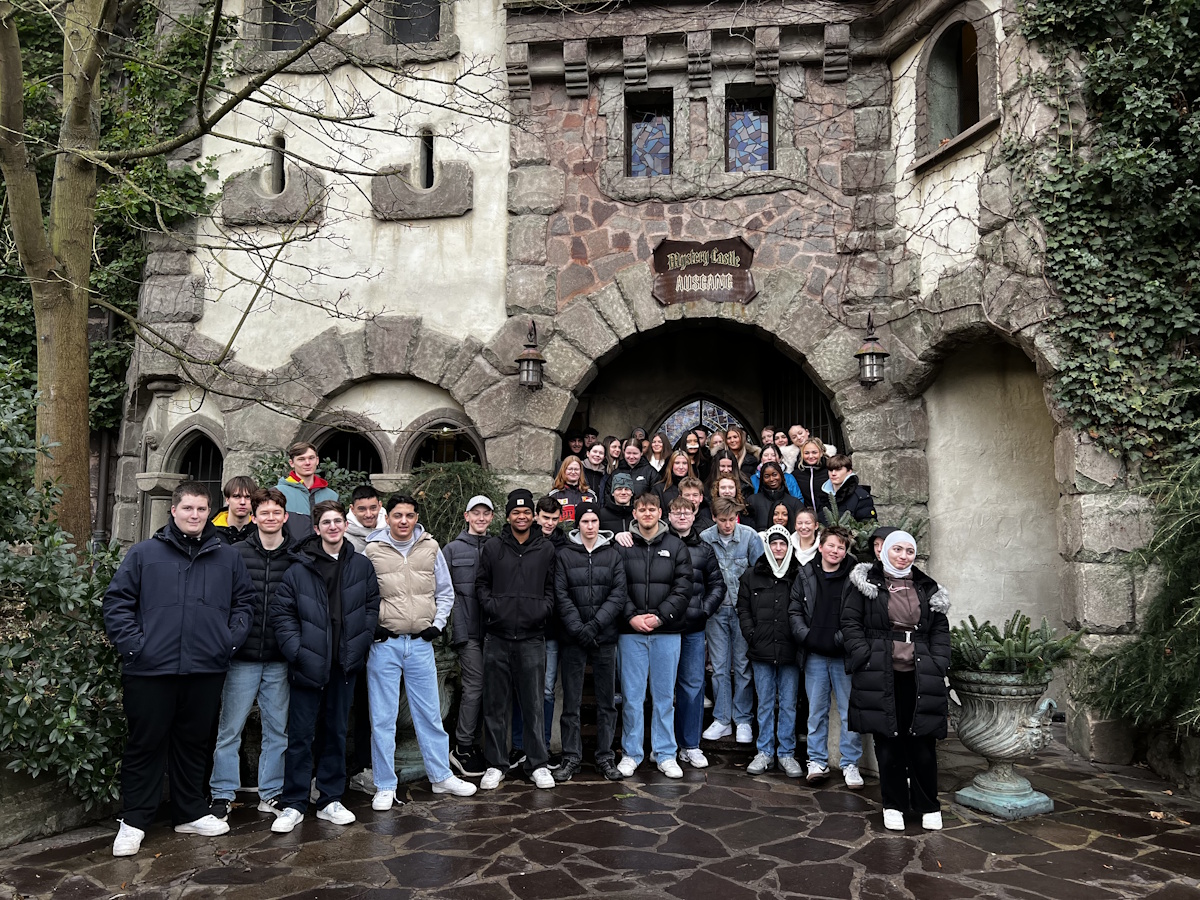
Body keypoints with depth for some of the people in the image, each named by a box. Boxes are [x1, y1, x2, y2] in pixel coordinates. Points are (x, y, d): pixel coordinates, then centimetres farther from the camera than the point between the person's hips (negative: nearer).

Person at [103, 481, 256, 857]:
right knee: (145, 744, 6)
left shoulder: (228, 557, 8)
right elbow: (116, 602, 1)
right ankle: (134, 821, 19)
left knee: (195, 743, 14)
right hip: (150, 670, -2)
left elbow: (245, 601, 14)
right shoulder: (144, 554, 1)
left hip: (206, 670, 3)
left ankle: (191, 812, 28)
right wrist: (132, 643, -8)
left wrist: (231, 639, 1)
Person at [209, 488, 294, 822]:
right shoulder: (236, 554, -2)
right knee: (230, 729, 5)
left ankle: (271, 794, 23)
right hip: (243, 657, -1)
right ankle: (222, 795, 20)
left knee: (278, 729, 10)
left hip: (280, 659, 2)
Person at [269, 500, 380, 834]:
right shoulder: (299, 568, -5)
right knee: (300, 735, 3)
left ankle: (330, 801, 24)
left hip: (344, 664, 3)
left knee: (336, 732, 13)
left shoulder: (361, 566, 4)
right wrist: (296, 650, -12)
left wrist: (359, 645, -2)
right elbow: (281, 612, -4)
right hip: (309, 665, -3)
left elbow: (372, 607, 8)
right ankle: (293, 805, 15)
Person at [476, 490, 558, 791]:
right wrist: (490, 606, -6)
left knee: (533, 703, 5)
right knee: (496, 703, 7)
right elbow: (481, 584, 10)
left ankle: (538, 764, 16)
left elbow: (552, 588, 10)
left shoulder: (546, 549, 8)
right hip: (497, 637, 1)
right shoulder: (492, 547, 7)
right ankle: (496, 764, 17)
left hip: (532, 638, 0)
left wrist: (543, 609, -6)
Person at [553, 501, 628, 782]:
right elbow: (561, 596, -4)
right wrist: (579, 630, -13)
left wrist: (594, 625, -12)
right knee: (571, 702, 4)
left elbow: (618, 595, -2)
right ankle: (571, 757, 14)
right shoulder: (564, 554, 3)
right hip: (572, 639, -1)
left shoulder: (613, 554, 6)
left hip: (605, 638, 1)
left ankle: (605, 756, 18)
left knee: (607, 701, 7)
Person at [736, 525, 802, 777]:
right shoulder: (751, 576, 7)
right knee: (765, 703, 9)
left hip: (790, 651, -1)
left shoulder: (799, 576, 2)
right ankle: (765, 752, 19)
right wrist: (751, 634, -3)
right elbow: (743, 609, 8)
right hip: (761, 651, 1)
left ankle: (786, 753, 16)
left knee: (788, 704, 6)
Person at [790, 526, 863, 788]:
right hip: (815, 655, 2)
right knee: (816, 710, 10)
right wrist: (804, 636, -4)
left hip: (844, 655, -2)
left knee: (850, 711, 4)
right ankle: (817, 761, 20)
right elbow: (795, 611, 9)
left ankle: (850, 764, 15)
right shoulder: (806, 575, 7)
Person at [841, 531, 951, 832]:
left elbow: (940, 629, 14)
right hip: (881, 676, -2)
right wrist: (866, 658, -10)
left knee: (922, 742, 5)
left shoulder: (928, 589, 13)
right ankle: (894, 804, 17)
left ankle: (927, 805, 20)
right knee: (888, 740, 4)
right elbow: (850, 622, -1)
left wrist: (937, 664, 2)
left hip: (920, 677, 2)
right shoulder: (865, 583, 2)